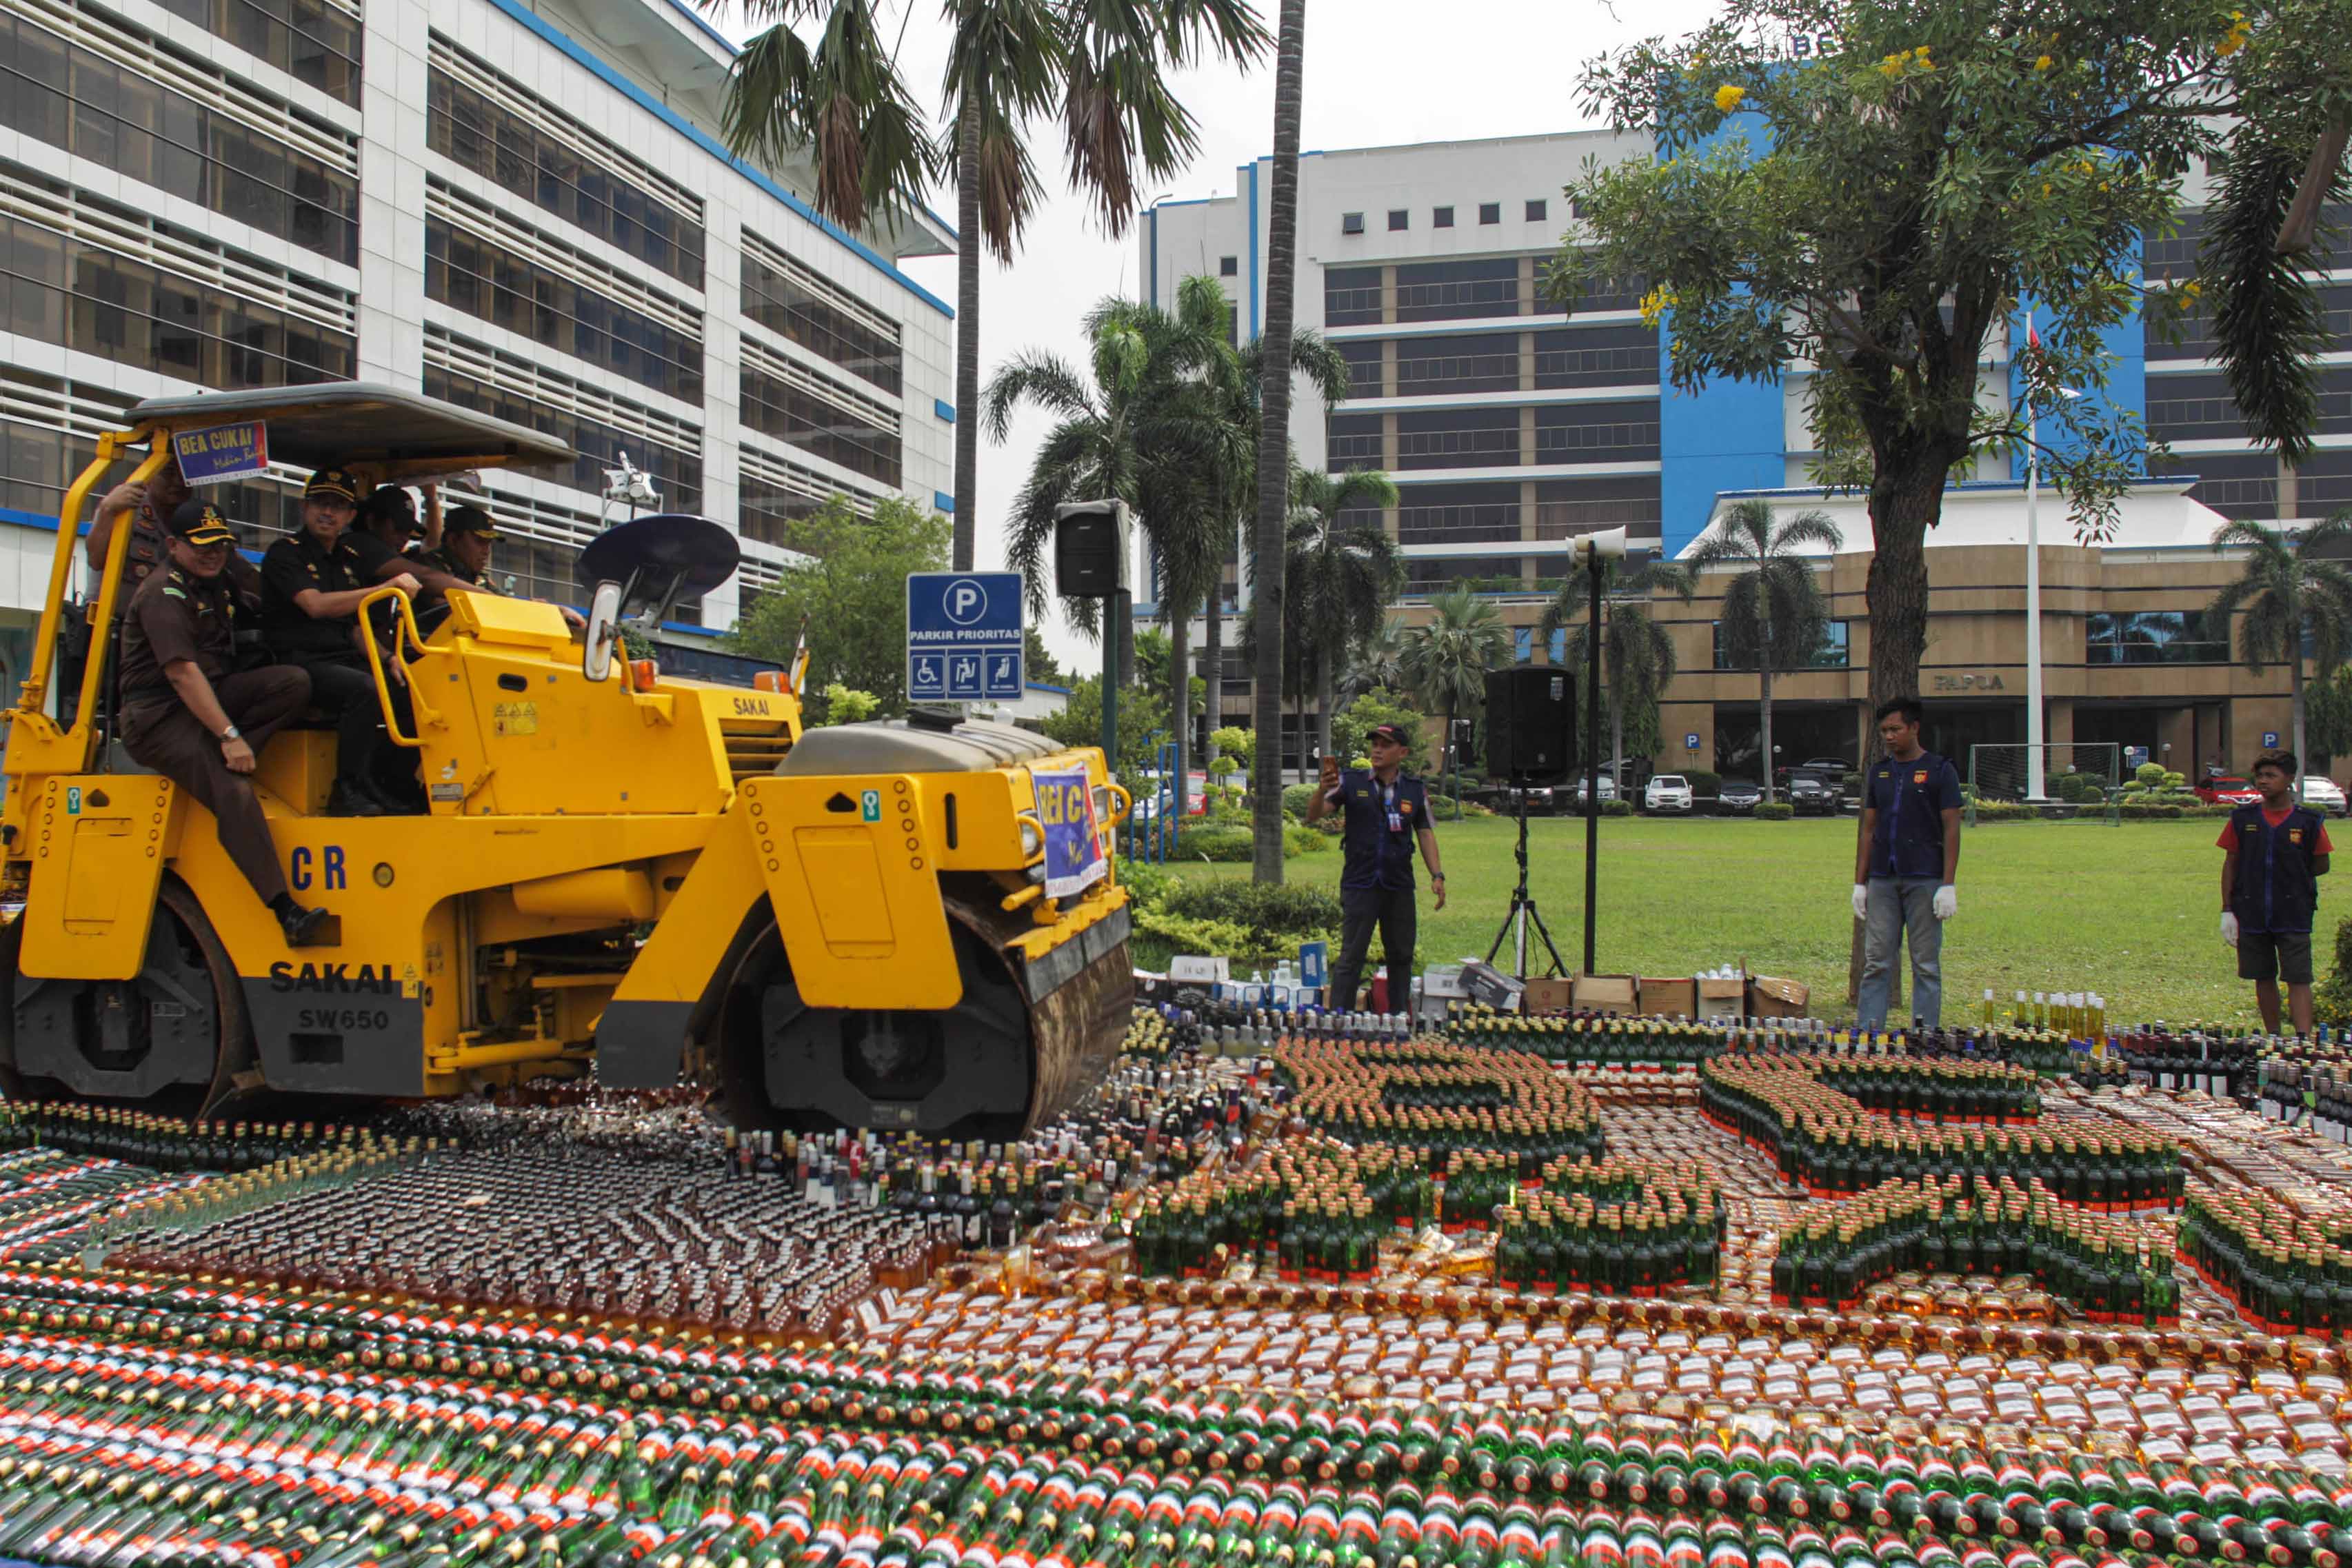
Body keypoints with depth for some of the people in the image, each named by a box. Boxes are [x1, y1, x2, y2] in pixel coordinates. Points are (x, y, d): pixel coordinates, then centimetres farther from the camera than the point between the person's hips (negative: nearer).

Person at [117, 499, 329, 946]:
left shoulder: (216, 584, 17)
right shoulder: (163, 595, -11)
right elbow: (183, 673, -22)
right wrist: (229, 736, -28)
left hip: (208, 698, 8)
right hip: (160, 717, -8)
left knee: (294, 682, -17)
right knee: (233, 791, -29)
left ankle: (218, 762, -17)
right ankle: (286, 911, -33)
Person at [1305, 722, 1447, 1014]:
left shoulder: (1416, 790, 8)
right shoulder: (1351, 783, 0)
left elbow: (1426, 834, 12)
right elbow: (1313, 816, -6)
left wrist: (1437, 875, 3)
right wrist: (1323, 790, -26)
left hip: (1400, 886, 3)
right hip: (1359, 885, -3)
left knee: (1401, 956, 10)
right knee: (1351, 957, -3)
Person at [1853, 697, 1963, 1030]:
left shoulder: (1940, 771, -2)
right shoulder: (1879, 772, 12)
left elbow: (1951, 829, -4)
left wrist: (1949, 886, -11)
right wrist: (1859, 883, 8)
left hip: (1925, 881, -4)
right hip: (1883, 880, 4)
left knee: (1926, 965, 2)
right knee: (1876, 961, 4)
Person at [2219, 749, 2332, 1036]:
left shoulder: (2309, 821, -2)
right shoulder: (2243, 818, 2)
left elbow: (2322, 865, 9)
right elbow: (2230, 864, 5)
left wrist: (2292, 878, 1)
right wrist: (2227, 910, 2)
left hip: (2294, 916, -2)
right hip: (2251, 914, 2)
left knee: (2299, 980, -5)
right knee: (2263, 980, 11)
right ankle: (2273, 1041, 21)